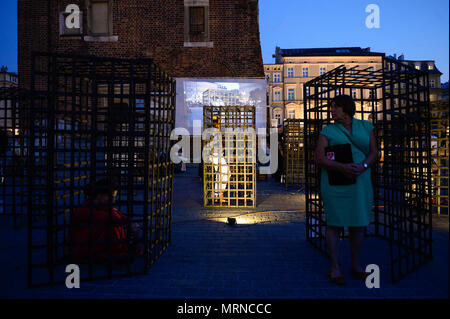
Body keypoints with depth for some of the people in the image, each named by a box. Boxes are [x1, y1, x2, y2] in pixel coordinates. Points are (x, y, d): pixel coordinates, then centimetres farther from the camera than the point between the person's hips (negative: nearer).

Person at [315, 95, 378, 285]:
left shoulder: (366, 127, 11)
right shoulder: (327, 131, 4)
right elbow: (319, 158, -6)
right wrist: (342, 168, -21)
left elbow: (374, 153, 4)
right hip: (335, 183, -2)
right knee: (335, 223, -1)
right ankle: (334, 268, 8)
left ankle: (356, 265, 21)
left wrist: (362, 166, -16)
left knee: (358, 224, 7)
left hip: (360, 183, 3)